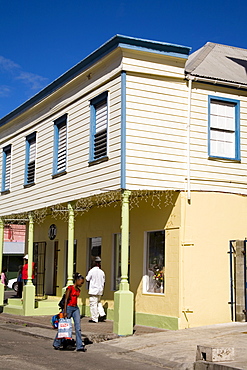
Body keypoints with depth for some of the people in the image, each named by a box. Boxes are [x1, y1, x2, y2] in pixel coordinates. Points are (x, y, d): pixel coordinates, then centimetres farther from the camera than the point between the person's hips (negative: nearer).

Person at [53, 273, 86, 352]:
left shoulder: (78, 290, 11)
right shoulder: (70, 288, -10)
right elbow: (66, 300, -13)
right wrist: (65, 311, -18)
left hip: (76, 308, 7)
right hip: (69, 307, -7)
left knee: (78, 327, -2)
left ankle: (80, 346, -3)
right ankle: (56, 344, 19)